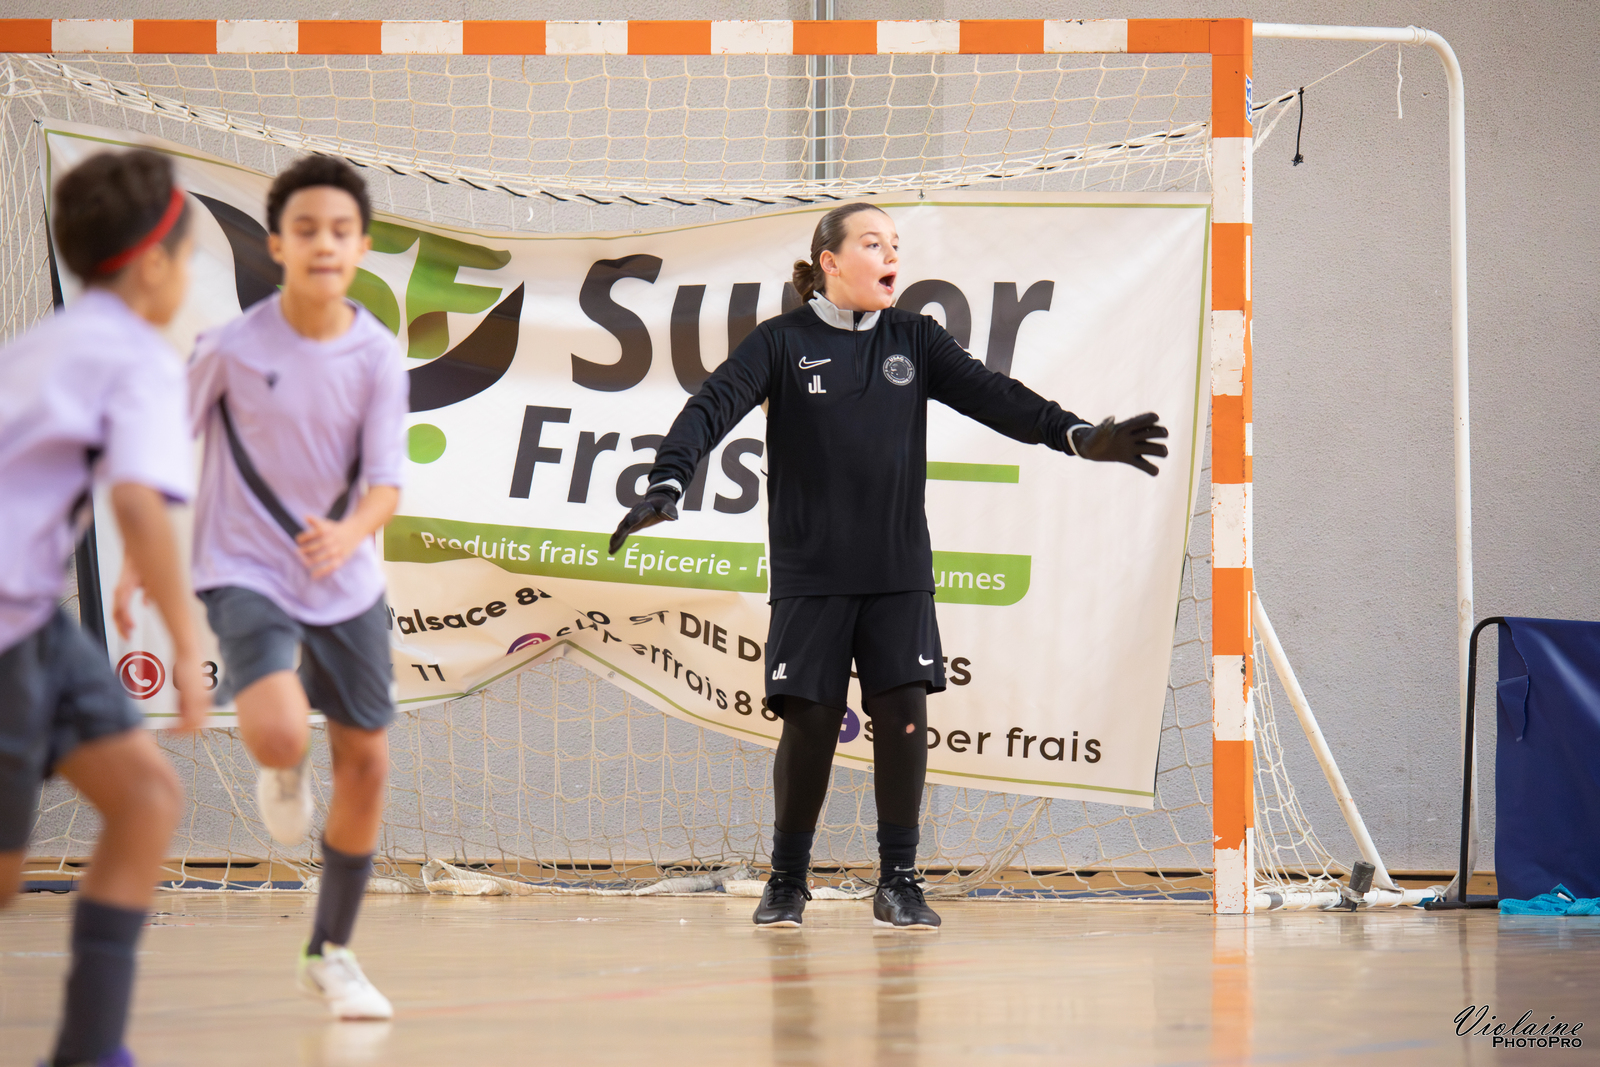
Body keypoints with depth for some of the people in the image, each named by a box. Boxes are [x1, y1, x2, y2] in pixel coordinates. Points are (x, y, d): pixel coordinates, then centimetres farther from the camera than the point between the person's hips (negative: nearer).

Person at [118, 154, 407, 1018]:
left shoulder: (376, 356, -8)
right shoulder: (231, 348, -14)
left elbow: (386, 484, -12)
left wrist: (348, 534, -33)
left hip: (346, 582, 3)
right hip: (245, 574, -3)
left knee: (366, 760, 6)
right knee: (279, 736, -27)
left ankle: (330, 954, 24)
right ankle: (285, 772, 14)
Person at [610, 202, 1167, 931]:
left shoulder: (914, 340, 8)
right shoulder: (784, 342, -3)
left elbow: (990, 395, 1)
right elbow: (714, 406, -14)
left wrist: (1074, 435, -14)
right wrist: (667, 483, -30)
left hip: (899, 570, 3)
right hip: (810, 572, -3)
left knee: (902, 713, -6)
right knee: (810, 721, -3)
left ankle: (898, 882, 4)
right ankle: (787, 881, 15)